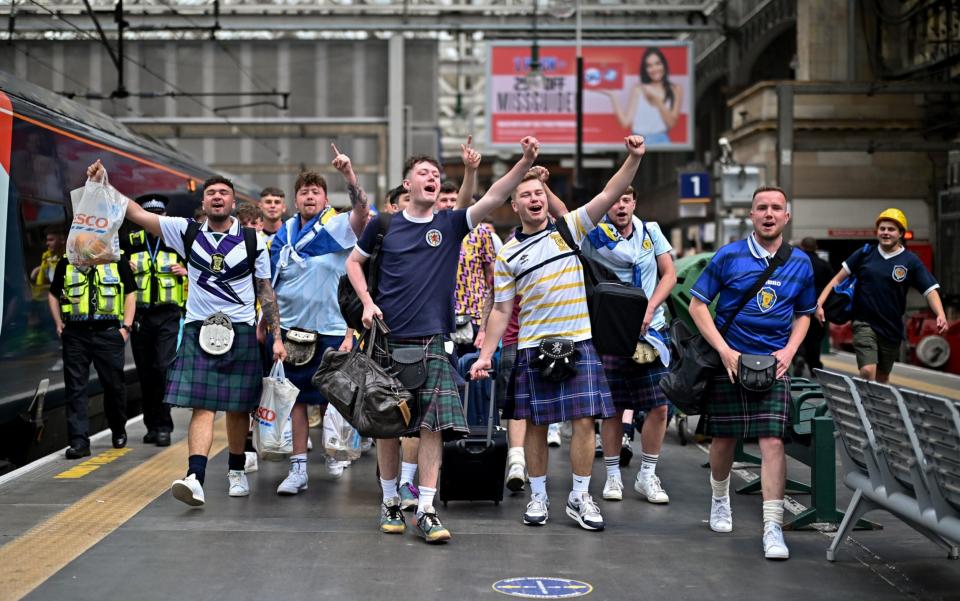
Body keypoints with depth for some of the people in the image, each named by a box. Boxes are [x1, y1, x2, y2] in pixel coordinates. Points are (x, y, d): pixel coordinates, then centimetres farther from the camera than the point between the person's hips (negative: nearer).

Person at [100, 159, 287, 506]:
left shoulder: (252, 241, 4)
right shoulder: (187, 233, 5)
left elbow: (266, 292, 7)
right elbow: (137, 214, 1)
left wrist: (277, 336, 2)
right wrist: (102, 187, -9)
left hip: (241, 333, 0)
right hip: (199, 332, 0)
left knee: (237, 409, 9)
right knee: (202, 407, -11)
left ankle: (236, 471, 27)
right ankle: (196, 478, -22)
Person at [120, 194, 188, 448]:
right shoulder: (129, 242, 8)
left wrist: (186, 272, -8)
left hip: (168, 315, -2)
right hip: (140, 316, 3)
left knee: (164, 368, -14)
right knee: (145, 373, 7)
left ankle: (163, 426, -9)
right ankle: (152, 425, 17)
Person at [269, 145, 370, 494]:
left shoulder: (337, 227, -3)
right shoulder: (283, 236, 8)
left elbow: (362, 213, -25)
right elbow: (270, 286, 14)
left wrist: (349, 175, -38)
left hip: (331, 330, -3)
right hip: (292, 330, 3)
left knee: (331, 399, 7)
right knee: (296, 399, 2)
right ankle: (298, 468, 6)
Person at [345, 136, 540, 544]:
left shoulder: (450, 224, 4)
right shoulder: (384, 225, 5)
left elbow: (493, 198, -9)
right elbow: (354, 261, 17)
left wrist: (525, 162, -24)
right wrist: (367, 302, 2)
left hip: (432, 341, 0)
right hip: (389, 339, 0)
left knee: (433, 425, -7)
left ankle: (426, 510, -4)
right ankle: (390, 502, 20)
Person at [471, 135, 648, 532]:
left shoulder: (570, 228, 6)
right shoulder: (507, 255, 6)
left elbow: (609, 195, -5)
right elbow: (501, 310, 7)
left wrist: (633, 158, -19)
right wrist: (485, 355, 0)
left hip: (579, 341, 0)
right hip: (533, 347, 0)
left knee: (584, 420, -2)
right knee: (536, 424, 4)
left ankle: (580, 498, 8)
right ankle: (538, 498, 16)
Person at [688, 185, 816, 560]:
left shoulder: (800, 263, 6)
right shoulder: (729, 256, -3)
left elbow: (804, 314, 17)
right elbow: (697, 305, -2)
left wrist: (788, 351, -1)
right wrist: (725, 351, -11)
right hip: (729, 361, -1)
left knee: (772, 441, -10)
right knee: (723, 439, 10)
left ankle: (773, 527, -10)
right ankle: (720, 500, 37)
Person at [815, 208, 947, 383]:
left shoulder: (911, 261, -2)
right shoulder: (865, 254, 1)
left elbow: (930, 290, -7)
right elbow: (838, 278, 6)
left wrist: (941, 315, -25)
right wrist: (820, 303, -5)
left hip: (892, 328, 1)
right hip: (865, 324, -1)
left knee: (882, 377, 14)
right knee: (867, 372, -19)